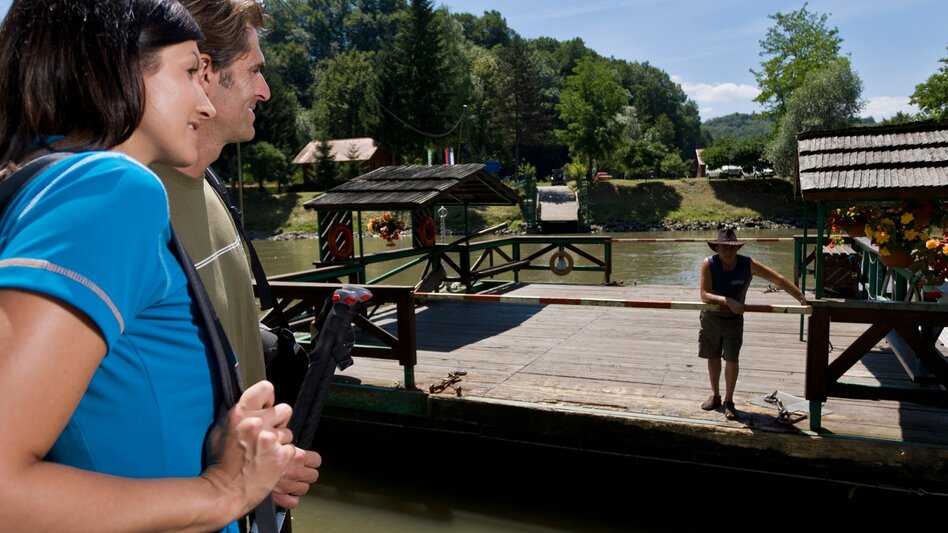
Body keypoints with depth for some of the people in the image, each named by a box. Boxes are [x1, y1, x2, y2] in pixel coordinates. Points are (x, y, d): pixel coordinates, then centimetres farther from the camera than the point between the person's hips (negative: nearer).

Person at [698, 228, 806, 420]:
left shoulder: (748, 264, -19)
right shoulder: (708, 264, -22)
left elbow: (779, 280, -16)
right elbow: (704, 295, -28)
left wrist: (802, 298, -21)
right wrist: (728, 301, -41)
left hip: (734, 319, 0)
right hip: (711, 317, 1)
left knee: (731, 359, -6)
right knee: (713, 356, 14)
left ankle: (729, 401, 11)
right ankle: (715, 396, 32)